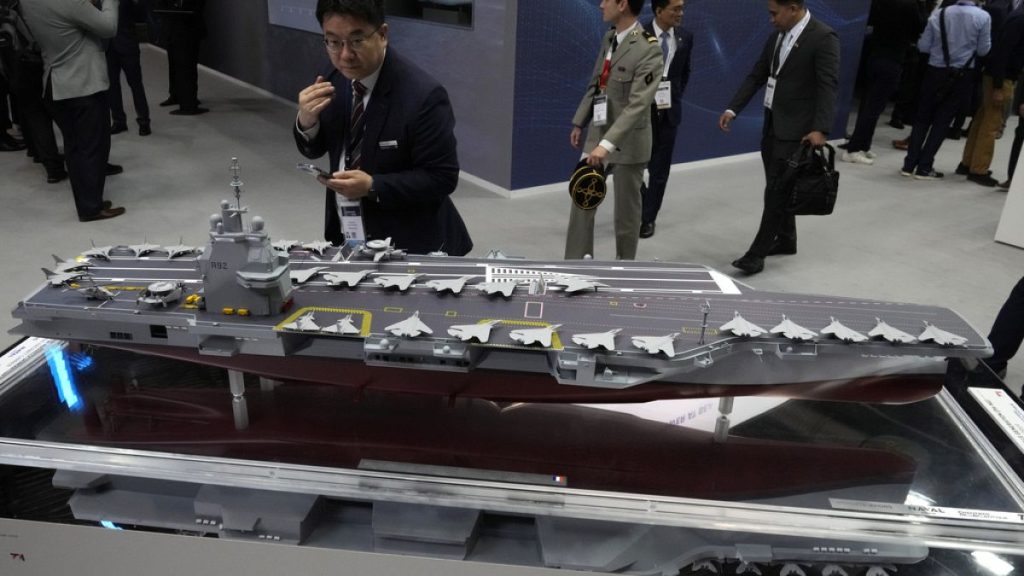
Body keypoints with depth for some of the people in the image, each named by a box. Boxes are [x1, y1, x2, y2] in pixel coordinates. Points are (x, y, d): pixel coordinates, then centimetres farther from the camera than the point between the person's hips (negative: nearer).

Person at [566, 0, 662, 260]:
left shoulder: (648, 50, -19)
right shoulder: (609, 38, 6)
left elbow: (637, 105, -26)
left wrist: (607, 144, -34)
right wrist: (579, 122, 17)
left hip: (628, 141, -7)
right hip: (597, 133, 7)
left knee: (626, 210, 8)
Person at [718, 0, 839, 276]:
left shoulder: (823, 37, -13)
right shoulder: (778, 35, 10)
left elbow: (829, 86, -19)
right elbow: (757, 75, 13)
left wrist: (820, 129, -29)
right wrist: (733, 109, 3)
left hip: (795, 129, -8)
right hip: (772, 124, 8)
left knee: (777, 190, -7)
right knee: (777, 188, 15)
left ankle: (757, 253, -4)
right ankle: (785, 239, 30)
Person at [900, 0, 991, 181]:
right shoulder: (983, 17, -7)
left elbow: (923, 46, -1)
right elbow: (983, 49, -3)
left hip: (935, 71, 1)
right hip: (961, 75, -1)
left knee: (923, 117, 9)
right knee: (942, 120, 5)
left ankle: (909, 164, 6)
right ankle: (924, 167, 4)